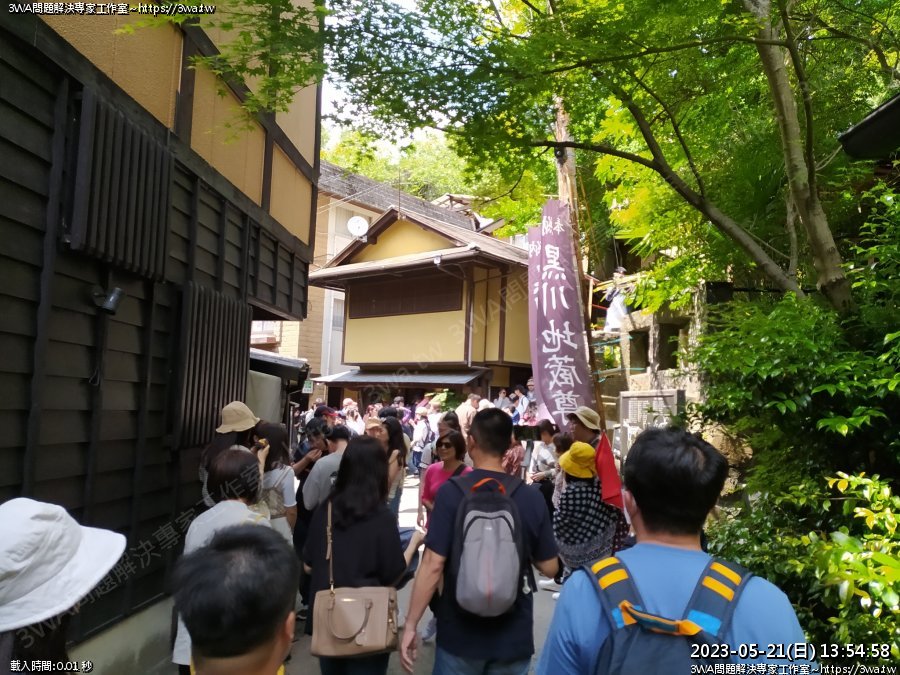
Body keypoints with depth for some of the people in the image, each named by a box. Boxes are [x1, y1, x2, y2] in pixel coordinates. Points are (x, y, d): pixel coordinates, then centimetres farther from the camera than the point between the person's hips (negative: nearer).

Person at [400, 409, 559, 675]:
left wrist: (410, 624, -8)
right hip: (514, 636, 2)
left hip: (460, 633, -2)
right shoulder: (531, 498, -7)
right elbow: (549, 568, 0)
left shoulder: (451, 492, -14)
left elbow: (433, 565, -17)